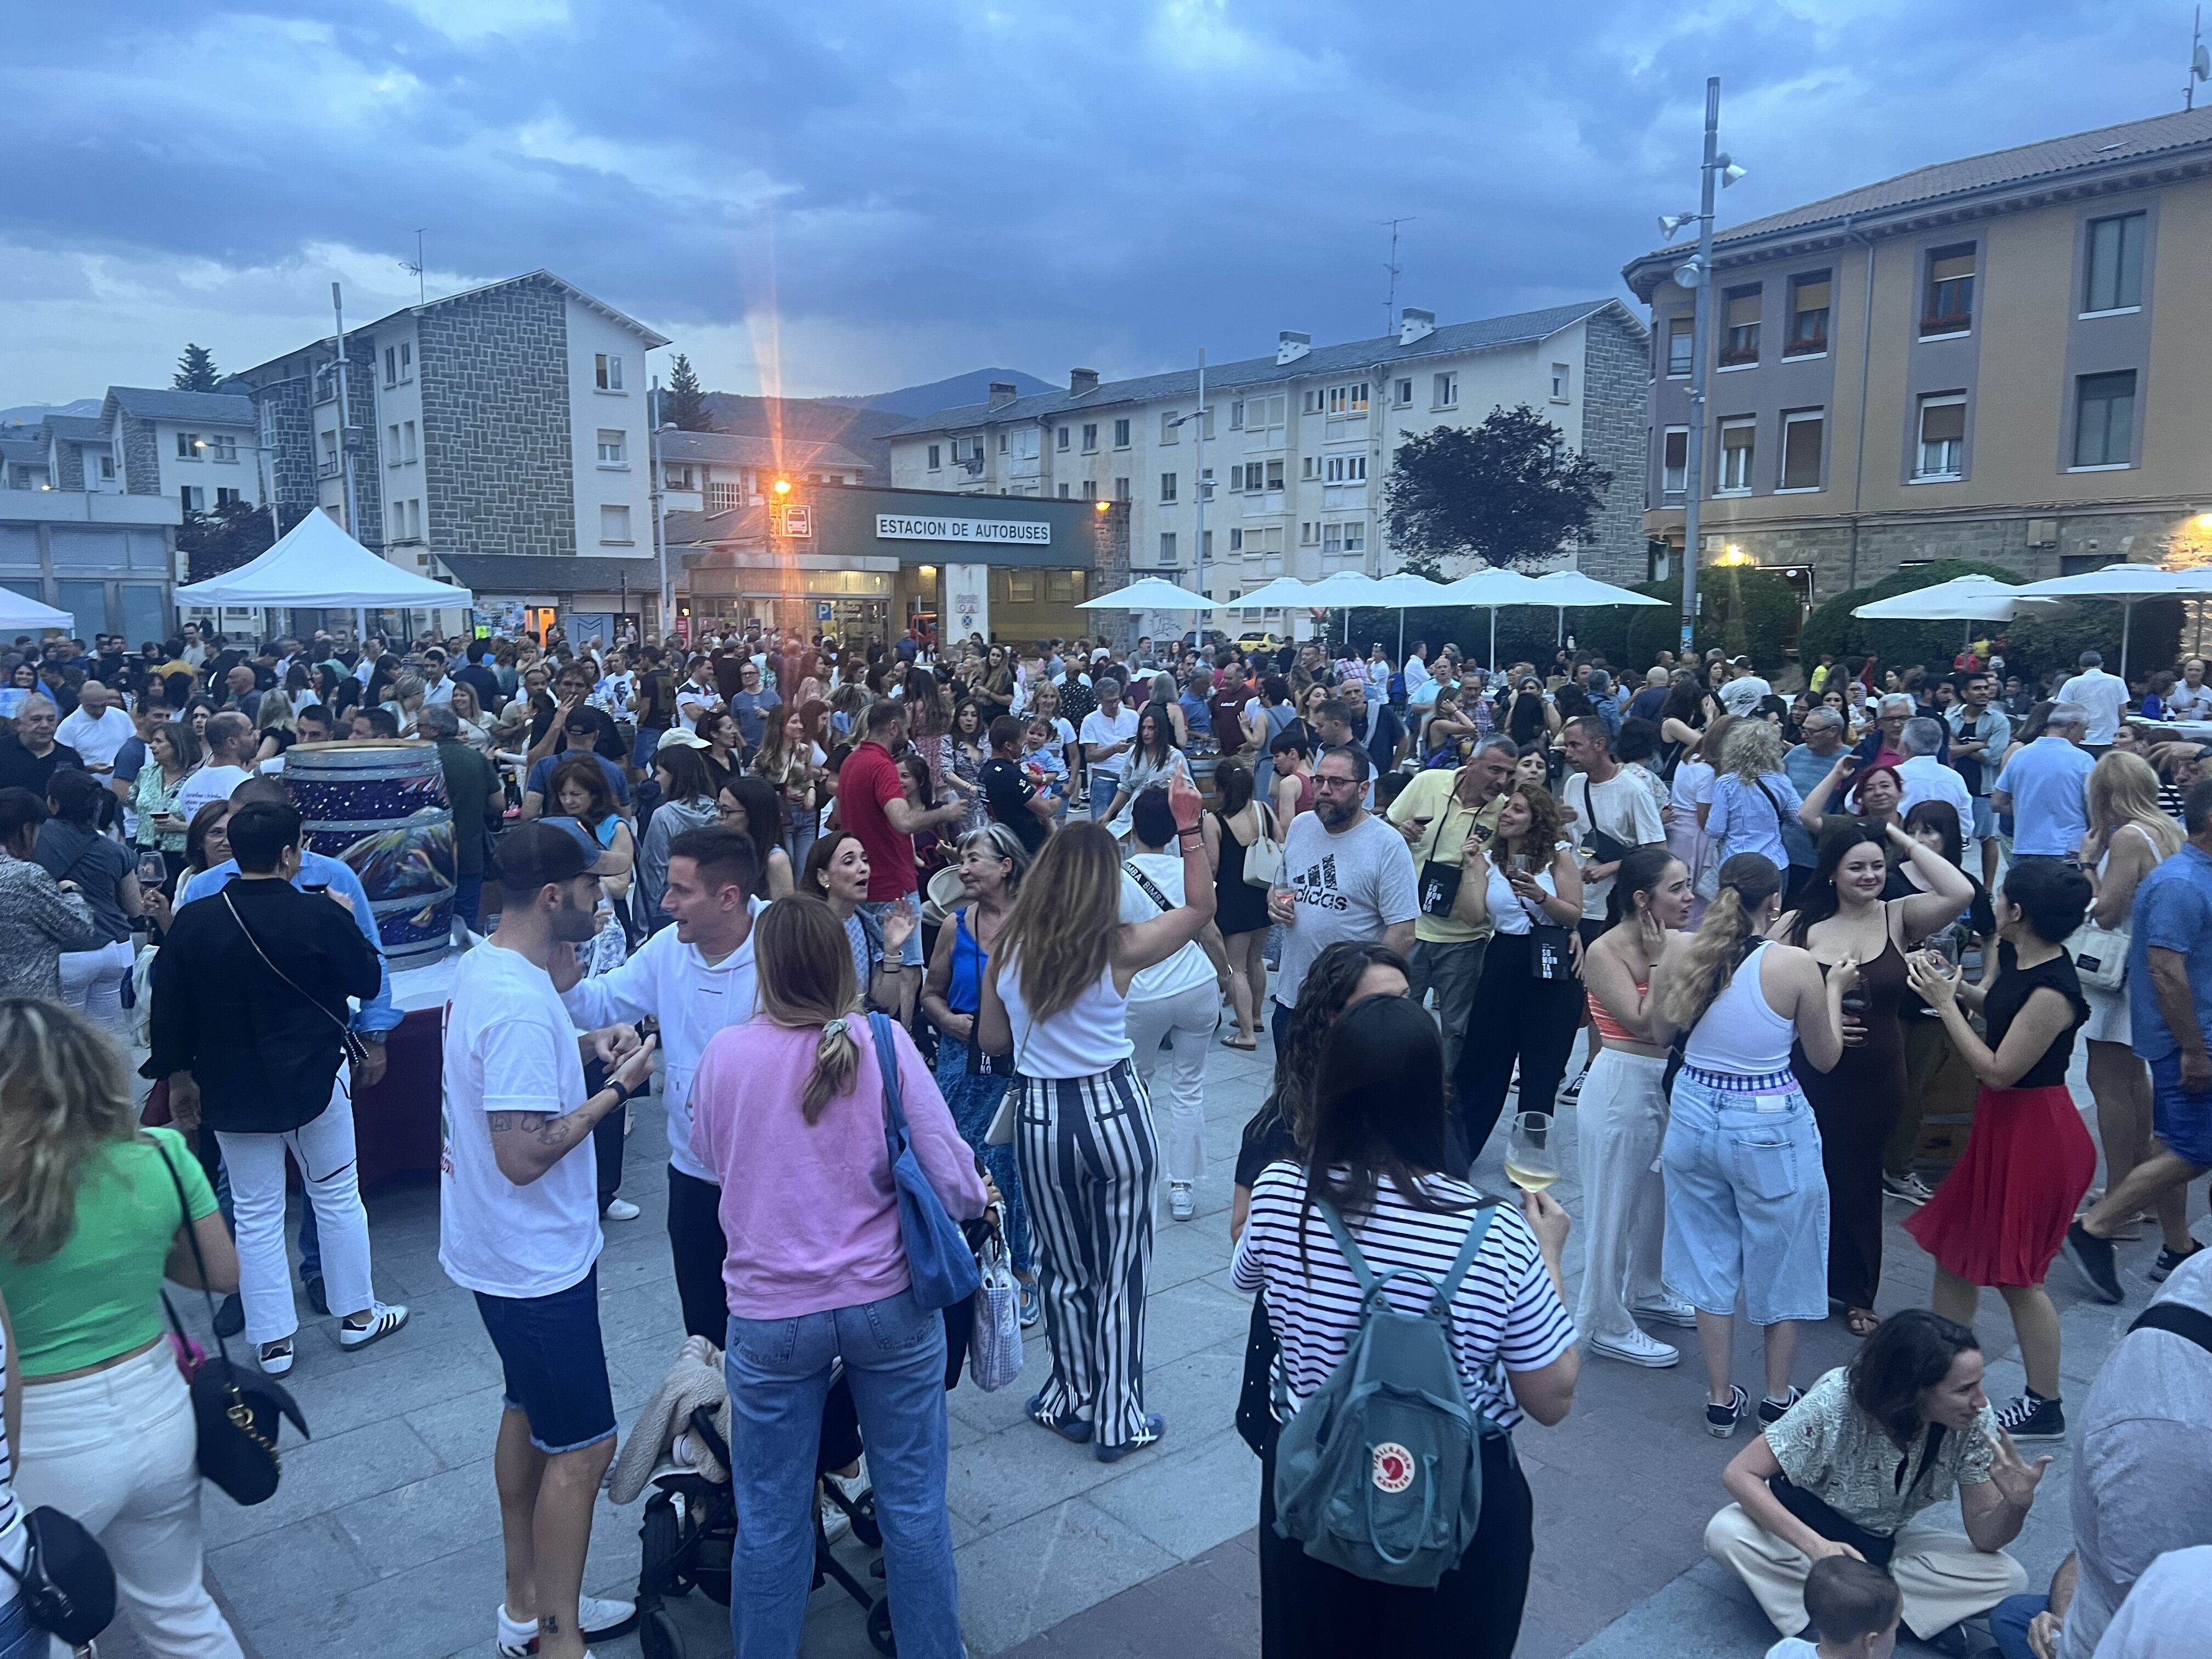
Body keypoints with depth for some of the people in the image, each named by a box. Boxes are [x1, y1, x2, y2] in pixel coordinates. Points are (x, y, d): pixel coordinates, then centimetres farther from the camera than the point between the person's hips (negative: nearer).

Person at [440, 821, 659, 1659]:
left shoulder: (482, 963, 2)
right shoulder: (520, 1005, -29)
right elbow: (525, 1156, -29)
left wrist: (580, 1047, 4)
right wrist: (617, 1088, -20)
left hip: (502, 1247, 10)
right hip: (536, 1260, -10)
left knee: (528, 1414, 22)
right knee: (582, 1448, 2)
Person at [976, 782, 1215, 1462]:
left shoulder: (1008, 952, -6)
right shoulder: (1119, 948, -13)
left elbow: (991, 1040, 6)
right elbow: (1200, 906, 0)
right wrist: (1190, 827, 0)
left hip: (1040, 1117, 2)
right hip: (1113, 1109, -2)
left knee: (1062, 1267, 19)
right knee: (1120, 1270, 11)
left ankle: (1073, 1400, 33)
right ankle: (1118, 1419, 21)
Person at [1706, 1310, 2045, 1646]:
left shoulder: (1975, 1420, -21)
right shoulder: (1838, 1400, -32)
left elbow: (1984, 1537, -14)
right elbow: (1739, 1474, -31)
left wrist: (2017, 1505, -35)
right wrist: (1816, 1546, -43)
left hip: (1894, 1540, 4)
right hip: (1812, 1528, -3)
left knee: (2008, 1578, -23)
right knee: (1724, 1534, -32)